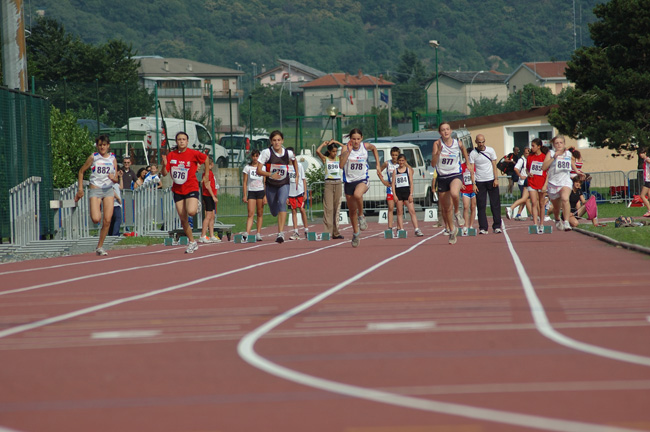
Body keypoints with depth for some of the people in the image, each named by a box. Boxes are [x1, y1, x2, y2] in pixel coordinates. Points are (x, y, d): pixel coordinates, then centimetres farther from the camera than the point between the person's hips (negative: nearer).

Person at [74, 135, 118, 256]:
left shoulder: (112, 159, 7)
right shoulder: (93, 157, -1)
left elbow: (116, 180, 9)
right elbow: (81, 171, 8)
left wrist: (113, 178, -15)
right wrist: (80, 189, 2)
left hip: (108, 190, 3)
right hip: (95, 190, -3)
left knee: (107, 220, -6)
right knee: (96, 219, -18)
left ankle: (100, 247, 5)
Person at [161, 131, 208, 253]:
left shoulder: (193, 154, -9)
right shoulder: (171, 155, 0)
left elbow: (205, 158, 9)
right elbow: (164, 173, 0)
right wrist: (164, 165, -20)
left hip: (191, 187, -4)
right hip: (177, 190, 4)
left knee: (191, 211, -27)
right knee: (183, 220, 4)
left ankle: (196, 206, 12)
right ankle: (192, 242, 20)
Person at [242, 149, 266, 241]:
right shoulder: (247, 168, 7)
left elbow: (265, 182, 5)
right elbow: (245, 182, 6)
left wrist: (265, 195, -3)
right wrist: (245, 195, -2)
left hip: (260, 191, 1)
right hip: (251, 192, -1)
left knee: (260, 213, 2)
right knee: (250, 214, -11)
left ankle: (258, 234, 7)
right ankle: (247, 233, -21)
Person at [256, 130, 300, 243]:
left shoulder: (288, 153, -6)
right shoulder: (266, 152, -13)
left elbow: (294, 160, 20)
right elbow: (258, 171, -16)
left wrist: (297, 175, 19)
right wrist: (271, 174, -32)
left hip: (284, 184, -1)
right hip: (271, 185, 1)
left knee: (282, 203, -29)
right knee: (274, 212, 11)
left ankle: (281, 233, -35)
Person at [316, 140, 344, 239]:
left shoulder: (339, 158, 11)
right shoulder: (325, 159, 3)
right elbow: (317, 151, -12)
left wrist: (337, 143, 5)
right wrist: (323, 144, 3)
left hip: (338, 183, 3)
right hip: (328, 183, -3)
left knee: (337, 208, 4)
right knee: (328, 208, -7)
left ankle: (336, 232, 7)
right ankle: (328, 232, -8)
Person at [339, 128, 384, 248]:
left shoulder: (366, 146, -6)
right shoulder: (345, 148, -11)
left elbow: (374, 148, 19)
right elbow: (341, 165, -25)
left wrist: (378, 165, 16)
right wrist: (348, 151, -31)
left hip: (362, 180, -1)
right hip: (349, 181, 1)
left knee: (357, 195, -37)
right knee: (352, 210, 10)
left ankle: (361, 215, -11)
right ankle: (356, 233, 31)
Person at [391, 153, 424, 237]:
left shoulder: (409, 169, 6)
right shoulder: (395, 171, 9)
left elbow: (411, 183, 3)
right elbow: (393, 183, 7)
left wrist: (411, 194, -5)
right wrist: (394, 195, -4)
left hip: (407, 192, -1)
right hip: (398, 192, 1)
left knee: (412, 211, -9)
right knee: (400, 212, 3)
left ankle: (417, 230, -13)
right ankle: (401, 230, 6)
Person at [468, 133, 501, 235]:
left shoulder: (490, 150, 2)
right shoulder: (473, 154, -1)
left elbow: (494, 165, 4)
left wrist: (496, 179, -5)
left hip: (491, 181, 1)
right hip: (480, 182, 0)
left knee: (495, 204, 0)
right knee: (481, 206, -3)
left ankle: (497, 227, 5)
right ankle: (483, 228, 1)